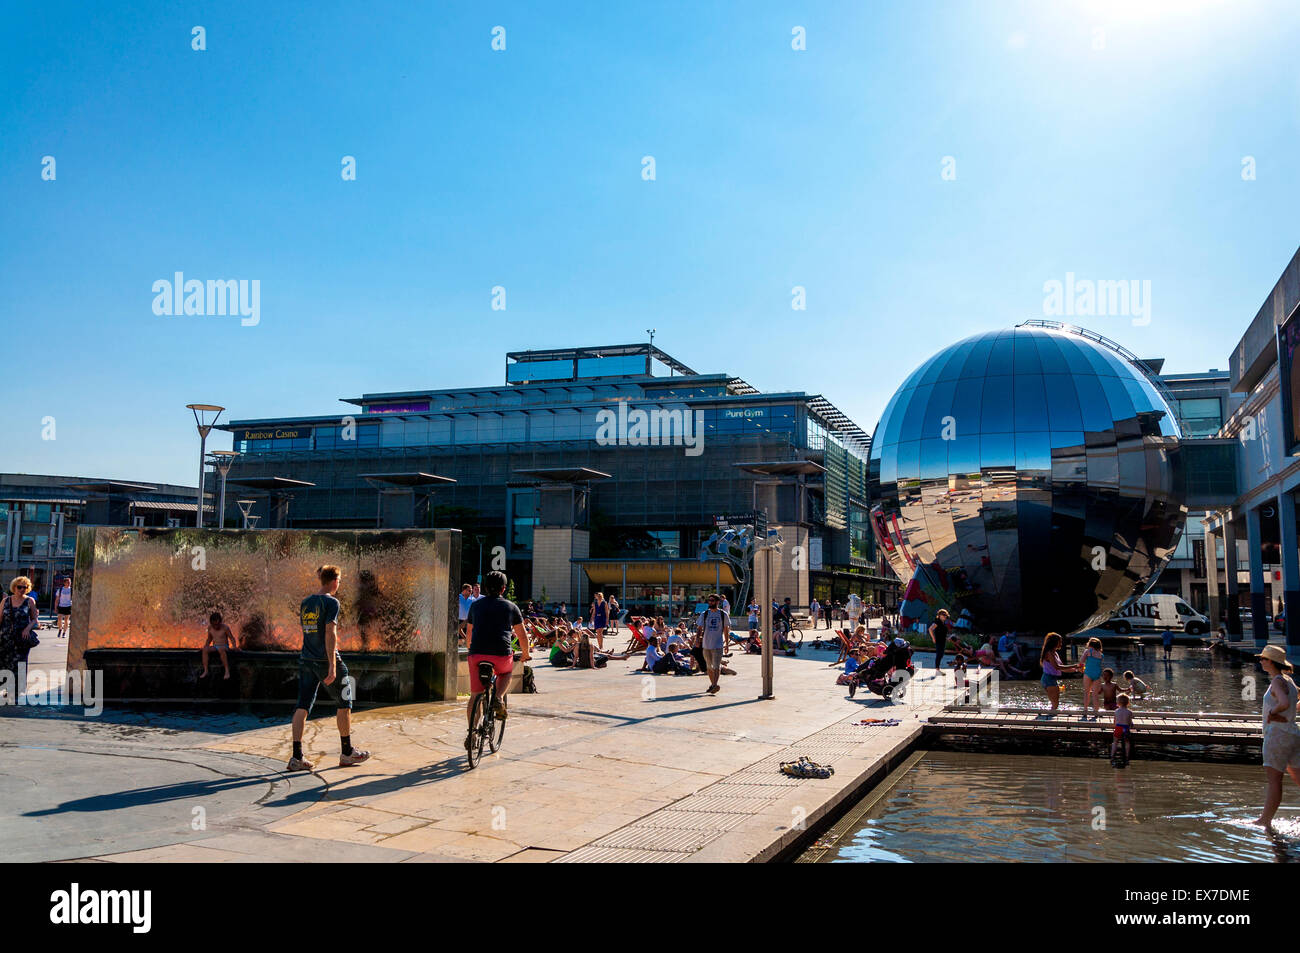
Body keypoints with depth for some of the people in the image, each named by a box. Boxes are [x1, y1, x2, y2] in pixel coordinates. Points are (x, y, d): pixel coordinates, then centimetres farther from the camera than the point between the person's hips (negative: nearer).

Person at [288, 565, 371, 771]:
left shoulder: (306, 602, 9)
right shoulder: (331, 602, -11)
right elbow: (330, 633, -19)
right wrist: (332, 666, -21)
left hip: (306, 660, 6)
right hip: (325, 660, -6)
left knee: (303, 706, 4)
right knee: (344, 704, 9)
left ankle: (297, 756, -2)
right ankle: (347, 753, 17)